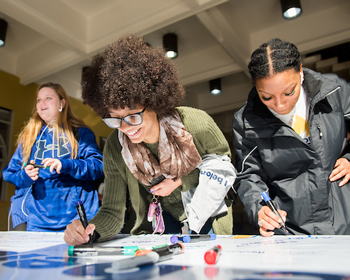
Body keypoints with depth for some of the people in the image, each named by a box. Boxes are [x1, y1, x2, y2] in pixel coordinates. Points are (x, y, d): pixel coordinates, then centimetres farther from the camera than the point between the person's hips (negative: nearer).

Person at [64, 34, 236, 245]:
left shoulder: (196, 124, -25)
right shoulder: (115, 148, -17)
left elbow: (223, 162, -5)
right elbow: (112, 212, -13)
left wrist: (180, 182, -18)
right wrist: (90, 229, -36)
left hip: (208, 218, -1)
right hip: (158, 225, 2)